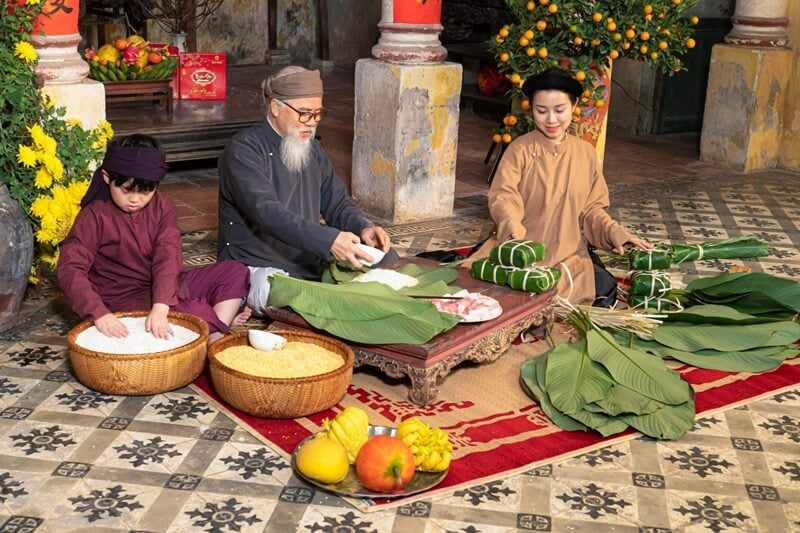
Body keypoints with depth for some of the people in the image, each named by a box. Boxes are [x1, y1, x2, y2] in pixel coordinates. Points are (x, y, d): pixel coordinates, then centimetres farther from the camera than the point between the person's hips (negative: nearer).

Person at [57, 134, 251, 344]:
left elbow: (168, 256, -17)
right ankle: (221, 319, 1)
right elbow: (69, 269, -21)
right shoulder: (95, 216, -14)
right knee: (195, 311, -29)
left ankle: (216, 336, -20)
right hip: (127, 301, -5)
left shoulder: (162, 207, -4)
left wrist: (161, 307, -34)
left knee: (235, 271, -7)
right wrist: (100, 314, -35)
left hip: (165, 289, 5)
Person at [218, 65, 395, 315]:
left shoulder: (312, 148, 11)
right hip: (261, 267, -7)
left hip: (312, 261, 7)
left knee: (385, 256, -7)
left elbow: (338, 204, 13)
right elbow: (267, 213, -29)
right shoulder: (244, 151, -15)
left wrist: (364, 228, -11)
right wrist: (329, 240, -40)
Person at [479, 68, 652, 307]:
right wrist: (513, 231, -37)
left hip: (569, 252, 4)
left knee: (605, 288, -22)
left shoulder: (585, 152, 8)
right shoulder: (520, 149, -4)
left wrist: (615, 232, -7)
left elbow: (591, 208, 12)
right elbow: (503, 197, -17)